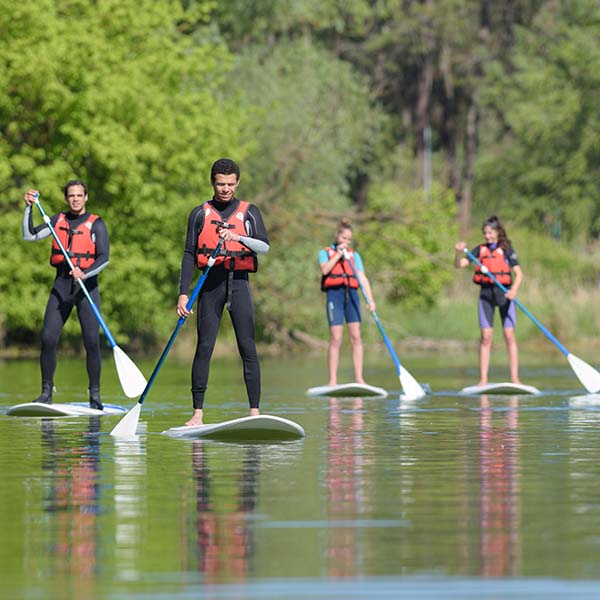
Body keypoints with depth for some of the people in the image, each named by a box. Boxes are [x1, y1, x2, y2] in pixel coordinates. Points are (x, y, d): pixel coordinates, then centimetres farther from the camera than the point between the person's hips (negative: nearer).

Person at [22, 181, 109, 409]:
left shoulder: (96, 224, 0)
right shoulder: (58, 221, 11)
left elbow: (104, 259, -9)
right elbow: (30, 236, 5)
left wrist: (84, 274, -26)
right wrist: (29, 208, -5)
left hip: (87, 286, -3)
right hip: (61, 285, 3)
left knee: (92, 342, -9)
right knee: (48, 338, -7)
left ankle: (95, 394, 1)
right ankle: (46, 392, 2)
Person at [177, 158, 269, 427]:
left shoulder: (249, 212, 7)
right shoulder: (200, 214, 8)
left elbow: (264, 247, -7)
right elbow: (189, 254, 6)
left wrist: (238, 237, -26)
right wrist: (183, 293, -3)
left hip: (239, 283, 0)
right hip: (211, 284, 0)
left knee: (247, 347, -6)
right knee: (204, 347, -5)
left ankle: (254, 410, -4)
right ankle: (197, 412, -3)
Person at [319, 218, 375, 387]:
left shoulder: (354, 255, 17)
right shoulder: (325, 253, 11)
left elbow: (363, 278, 7)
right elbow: (325, 269, -10)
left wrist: (370, 300, -5)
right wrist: (339, 254, -8)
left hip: (351, 295, 3)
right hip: (334, 294, -3)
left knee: (356, 338, -3)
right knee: (335, 339, -6)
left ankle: (359, 378, -2)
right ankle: (332, 380, -4)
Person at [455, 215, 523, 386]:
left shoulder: (506, 250, 0)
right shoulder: (480, 250, 8)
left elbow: (518, 273, -6)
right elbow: (459, 265, 4)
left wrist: (514, 289, -23)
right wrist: (459, 252, -17)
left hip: (504, 293, -2)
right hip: (486, 293, 2)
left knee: (509, 335, -5)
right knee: (486, 337, -1)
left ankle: (514, 378, -4)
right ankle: (483, 379, 0)